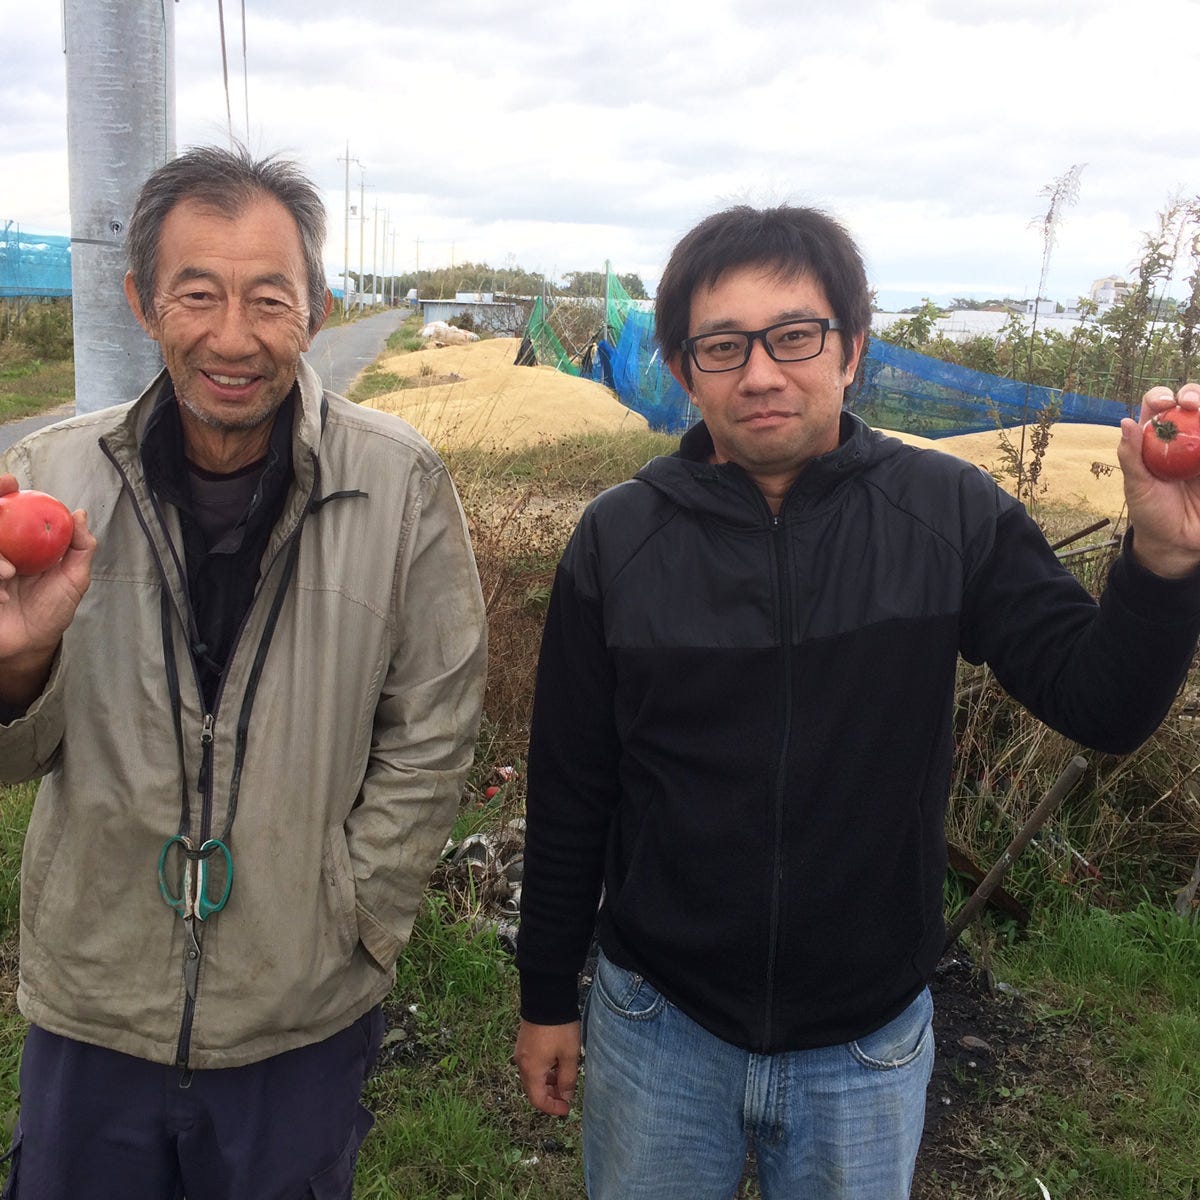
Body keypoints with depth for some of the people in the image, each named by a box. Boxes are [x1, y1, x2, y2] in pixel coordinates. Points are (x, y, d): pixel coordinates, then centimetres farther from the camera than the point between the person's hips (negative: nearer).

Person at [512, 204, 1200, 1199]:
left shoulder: (951, 516, -11)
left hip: (870, 1046, 1)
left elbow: (1100, 704, -12)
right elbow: (569, 792, -4)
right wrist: (546, 997, 4)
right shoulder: (618, 539, -11)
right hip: (659, 1026, 0)